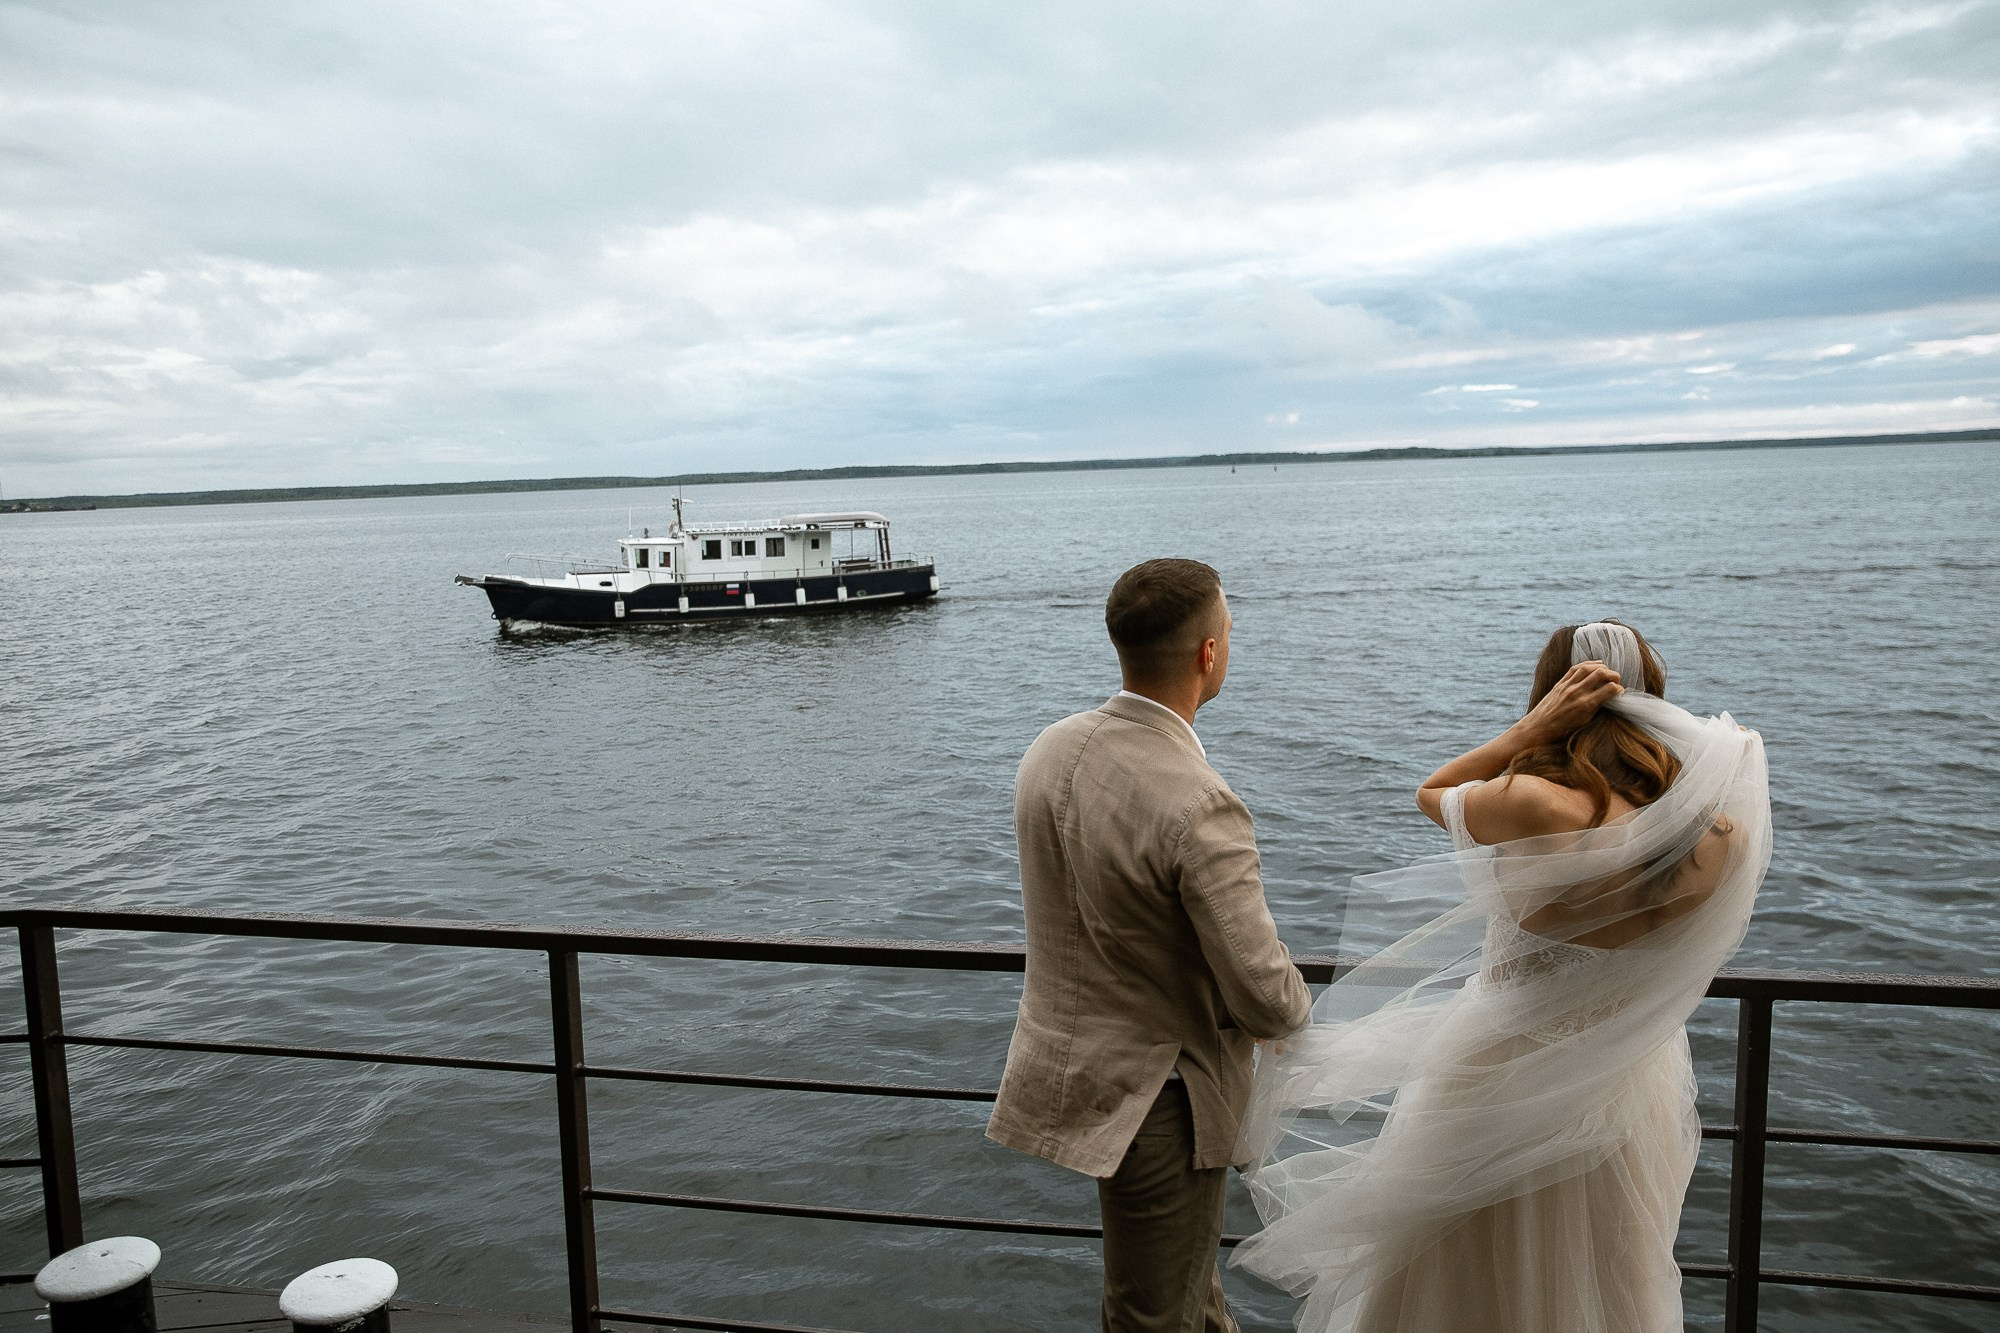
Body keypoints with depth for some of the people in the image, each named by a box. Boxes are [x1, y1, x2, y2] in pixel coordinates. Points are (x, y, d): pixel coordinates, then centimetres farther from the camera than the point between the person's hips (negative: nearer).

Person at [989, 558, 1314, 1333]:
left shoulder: (1049, 749, -6)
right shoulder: (1199, 808, -30)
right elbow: (1267, 1001, -24)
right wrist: (1293, 1004, 0)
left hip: (1067, 1057, 7)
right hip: (1151, 1094, -7)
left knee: (1189, 1262, 31)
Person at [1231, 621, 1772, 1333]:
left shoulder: (1531, 804, -29)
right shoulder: (1719, 828, -16)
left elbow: (1432, 793, -7)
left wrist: (1531, 728, -17)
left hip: (1505, 1075, -4)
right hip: (1631, 1083, 4)